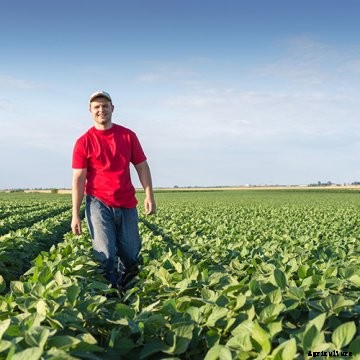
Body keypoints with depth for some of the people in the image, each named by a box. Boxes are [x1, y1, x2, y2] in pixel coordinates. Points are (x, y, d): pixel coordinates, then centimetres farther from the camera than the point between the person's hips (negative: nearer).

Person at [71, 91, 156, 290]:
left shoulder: (128, 135, 6)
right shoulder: (83, 142, -2)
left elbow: (142, 166, 8)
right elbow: (78, 179, -5)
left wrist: (149, 196, -3)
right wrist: (75, 215, -10)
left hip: (127, 204, 3)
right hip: (99, 204, -3)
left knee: (130, 256, 11)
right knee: (106, 256, -7)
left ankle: (124, 286, 39)